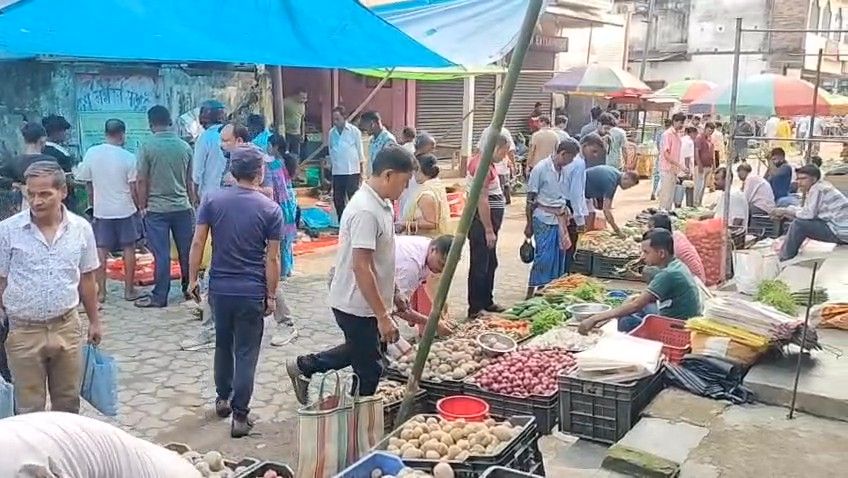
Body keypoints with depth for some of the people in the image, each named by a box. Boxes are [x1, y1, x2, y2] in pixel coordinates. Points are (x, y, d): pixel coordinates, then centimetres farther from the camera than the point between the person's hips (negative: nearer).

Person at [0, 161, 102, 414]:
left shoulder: (81, 228, -3)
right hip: (23, 331, -2)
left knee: (68, 403, 16)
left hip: (67, 327, 2)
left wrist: (94, 321, 11)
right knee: (29, 410, 9)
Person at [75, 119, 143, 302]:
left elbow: (89, 185, 3)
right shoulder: (128, 157, -12)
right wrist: (139, 208, 5)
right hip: (125, 210, -2)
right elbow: (133, 189, -9)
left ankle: (101, 291, 11)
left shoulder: (91, 153, -4)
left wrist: (94, 205, 16)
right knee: (128, 249, 9)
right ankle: (129, 290, 13)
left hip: (101, 210, 2)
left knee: (101, 250, 8)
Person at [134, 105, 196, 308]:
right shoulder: (185, 146, 2)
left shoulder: (147, 147, -9)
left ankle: (159, 297, 7)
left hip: (157, 209, -3)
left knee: (161, 254, 1)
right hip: (182, 207, 3)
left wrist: (142, 206, 3)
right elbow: (190, 181, 8)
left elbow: (141, 181, -7)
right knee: (186, 251, 12)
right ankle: (189, 289, 24)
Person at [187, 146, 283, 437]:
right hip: (252, 292, -3)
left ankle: (223, 399, 36)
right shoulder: (270, 209, -8)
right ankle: (240, 416, 8)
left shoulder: (212, 201, -2)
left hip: (220, 288, 3)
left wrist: (192, 279, 8)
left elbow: (197, 244, -3)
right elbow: (272, 258, -7)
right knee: (246, 353, 5)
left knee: (223, 344, 23)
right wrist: (272, 295, 1)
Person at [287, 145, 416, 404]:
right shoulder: (365, 211, -26)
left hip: (363, 302, 10)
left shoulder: (380, 203, 5)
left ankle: (304, 366, 37)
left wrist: (392, 296, 22)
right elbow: (361, 268, -28)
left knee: (361, 351, 27)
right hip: (357, 305, -10)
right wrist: (383, 316, -26)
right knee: (369, 371, 5)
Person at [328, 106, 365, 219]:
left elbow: (360, 150, 1)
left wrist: (362, 170, 0)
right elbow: (331, 150, 14)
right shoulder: (332, 132, 7)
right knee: (338, 199, 8)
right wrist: (331, 166, 12)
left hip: (352, 171, -4)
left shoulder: (354, 131, -3)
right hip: (337, 171, 4)